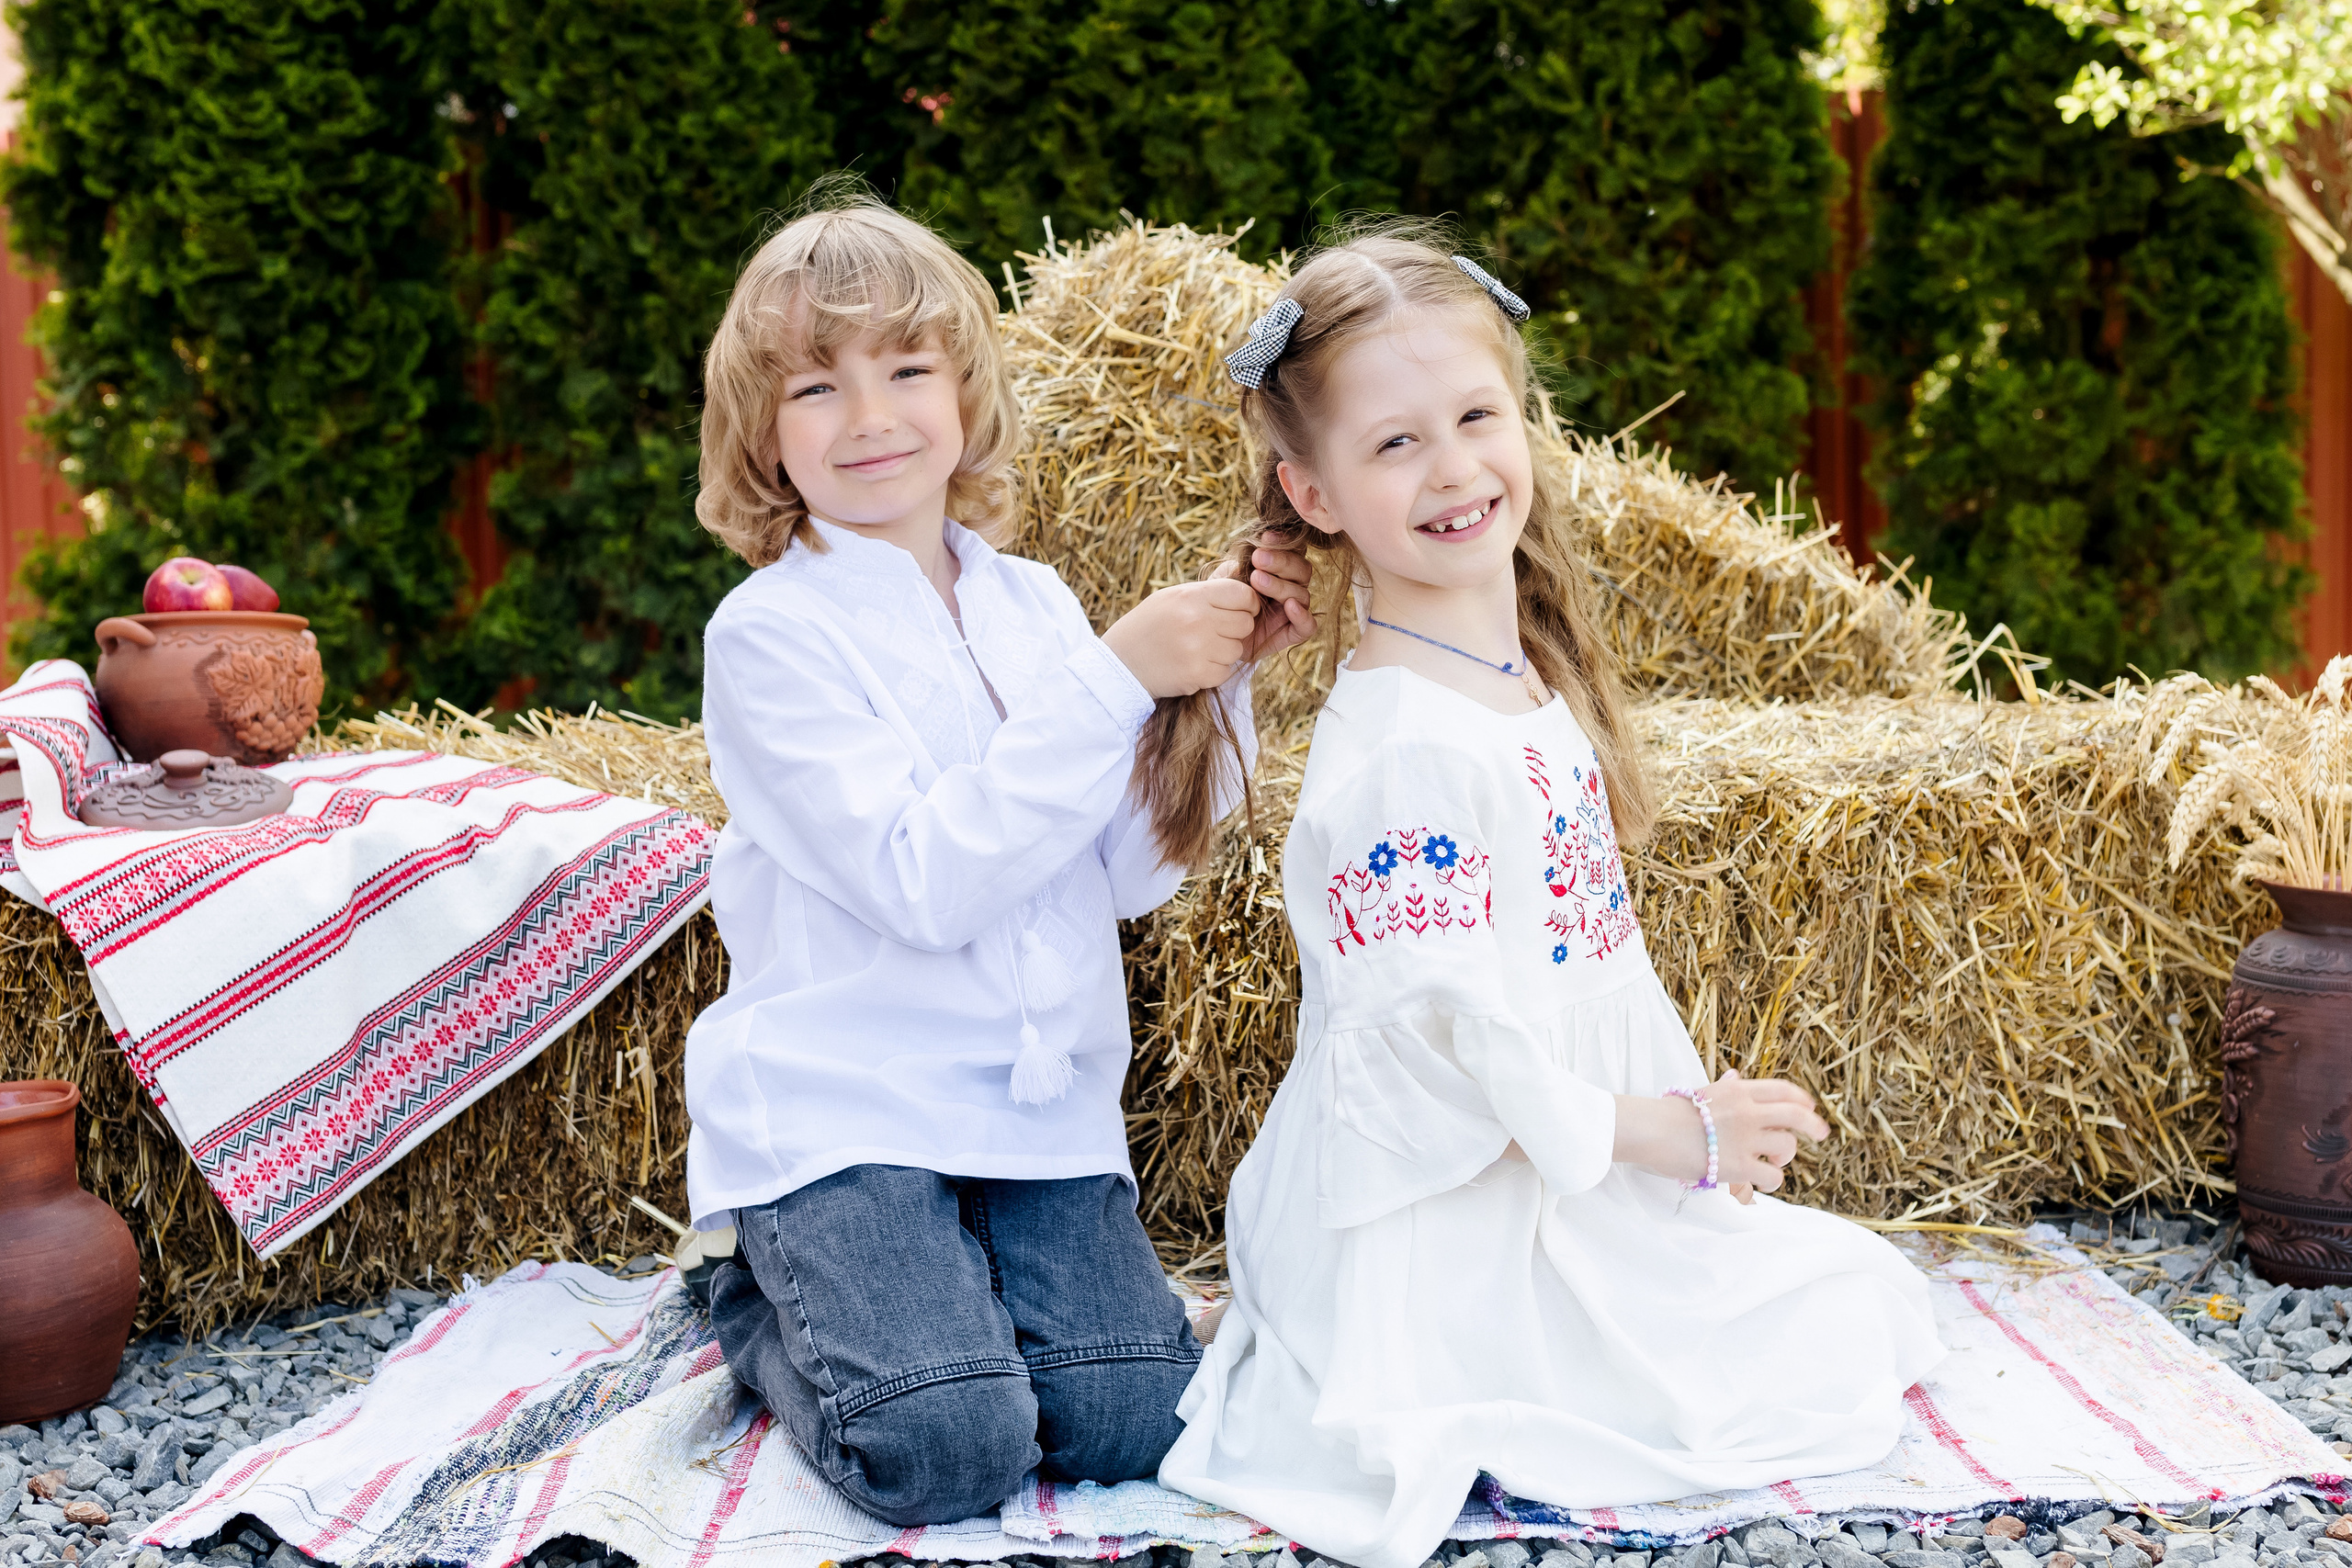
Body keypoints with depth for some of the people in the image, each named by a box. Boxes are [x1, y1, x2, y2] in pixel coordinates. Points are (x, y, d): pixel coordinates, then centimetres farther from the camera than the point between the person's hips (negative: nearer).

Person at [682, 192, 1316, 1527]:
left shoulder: (1036, 606, 9)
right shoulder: (769, 634, -8)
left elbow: (1136, 873, 5)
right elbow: (925, 881, -19)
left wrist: (1218, 681, -7)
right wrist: (1116, 679, -20)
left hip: (1043, 1106, 5)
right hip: (839, 1108, -5)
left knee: (1133, 1417, -14)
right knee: (946, 1450, -21)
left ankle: (938, 1287, 15)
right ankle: (770, 1313, 10)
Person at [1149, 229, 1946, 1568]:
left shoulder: (1534, 673, 5)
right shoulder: (1403, 750, -27)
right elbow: (1450, 1032, -26)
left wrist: (1693, 1112, 12)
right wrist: (1670, 1135, -15)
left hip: (1571, 1191, 9)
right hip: (1453, 1233, -9)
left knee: (1859, 1290, 21)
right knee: (1832, 1341, 0)